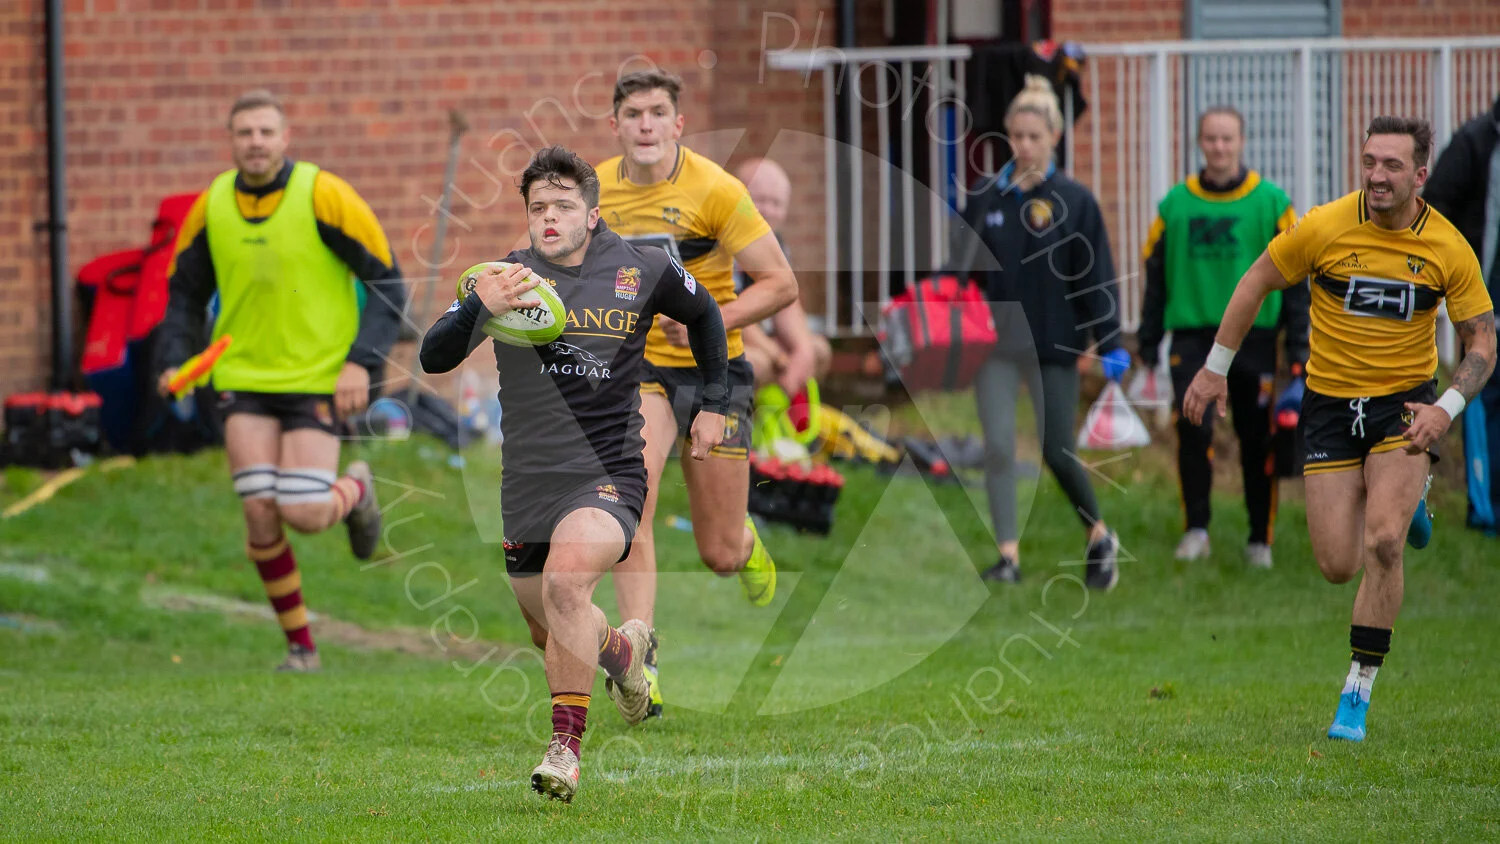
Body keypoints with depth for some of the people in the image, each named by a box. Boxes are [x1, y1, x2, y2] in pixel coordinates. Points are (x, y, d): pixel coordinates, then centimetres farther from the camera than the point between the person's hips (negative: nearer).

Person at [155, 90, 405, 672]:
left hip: (317, 378, -3)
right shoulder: (211, 207, 1)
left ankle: (354, 491, 24)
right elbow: (186, 292, 16)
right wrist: (174, 362, -1)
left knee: (304, 515, -13)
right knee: (260, 512, -8)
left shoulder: (322, 196, -11)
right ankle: (300, 647, 7)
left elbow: (386, 283, -6)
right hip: (244, 380, 3)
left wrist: (361, 362, -17)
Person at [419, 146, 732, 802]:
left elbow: (703, 314, 20)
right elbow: (433, 358, -15)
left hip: (609, 474, -3)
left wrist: (714, 403, 16)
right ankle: (621, 649, 51)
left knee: (566, 579, -30)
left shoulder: (641, 273, -2)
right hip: (528, 482, 3)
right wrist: (481, 308, -34)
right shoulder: (507, 277, -4)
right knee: (551, 633, 14)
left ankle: (565, 747, -25)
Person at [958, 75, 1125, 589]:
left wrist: (1110, 345, -6)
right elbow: (963, 273, 11)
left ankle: (1099, 537, 25)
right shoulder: (986, 200, 4)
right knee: (998, 449, -7)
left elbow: (1096, 277, -2)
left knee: (1058, 452, 1)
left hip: (1053, 346, -2)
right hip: (996, 347, 2)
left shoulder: (1075, 202, -2)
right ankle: (1008, 556, -3)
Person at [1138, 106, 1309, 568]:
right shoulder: (1175, 204, 7)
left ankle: (1260, 539, 15)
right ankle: (1196, 529, -1)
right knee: (1193, 430, -14)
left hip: (1254, 336, 0)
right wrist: (1149, 341, 9)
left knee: (1257, 440, 3)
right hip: (1192, 335, 0)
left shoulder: (1271, 202, 3)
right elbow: (1155, 274, 13)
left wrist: (1299, 348, 1)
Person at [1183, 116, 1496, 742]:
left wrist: (1447, 407, -18)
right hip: (1330, 403, 1)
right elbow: (1256, 283, 3)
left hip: (1403, 405, -1)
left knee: (1381, 542, -22)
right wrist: (1215, 368, 4)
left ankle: (1358, 691, -8)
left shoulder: (1448, 249, -9)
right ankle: (1402, 500, 36)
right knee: (1338, 566, -2)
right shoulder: (1324, 228, -11)